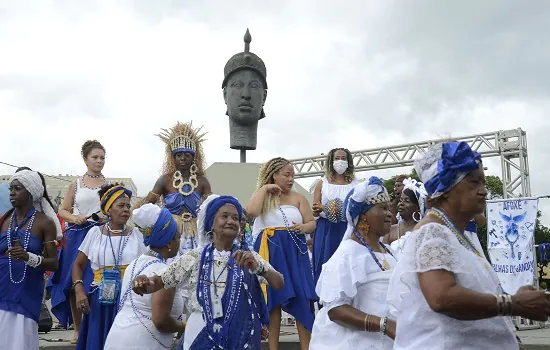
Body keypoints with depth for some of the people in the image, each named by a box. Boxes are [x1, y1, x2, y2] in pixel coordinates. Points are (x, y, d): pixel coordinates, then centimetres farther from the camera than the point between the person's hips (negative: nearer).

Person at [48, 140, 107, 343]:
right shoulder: (76, 184, 9)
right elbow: (62, 211, 12)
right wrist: (74, 218, -7)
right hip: (77, 236, 1)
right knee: (74, 284, 2)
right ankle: (78, 329, 14)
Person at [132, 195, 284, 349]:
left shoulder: (249, 257, 0)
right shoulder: (194, 258, 0)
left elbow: (279, 285, -9)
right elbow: (160, 281, -1)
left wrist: (259, 267, -28)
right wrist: (144, 282, -23)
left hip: (241, 337, 1)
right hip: (201, 336, 0)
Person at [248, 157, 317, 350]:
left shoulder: (298, 197, 7)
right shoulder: (264, 196, 3)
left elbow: (312, 223, 7)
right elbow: (251, 211, -19)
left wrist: (303, 227, -15)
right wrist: (264, 188, -11)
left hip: (295, 250, 2)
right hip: (272, 251, -2)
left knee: (302, 298, -2)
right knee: (274, 299, 4)